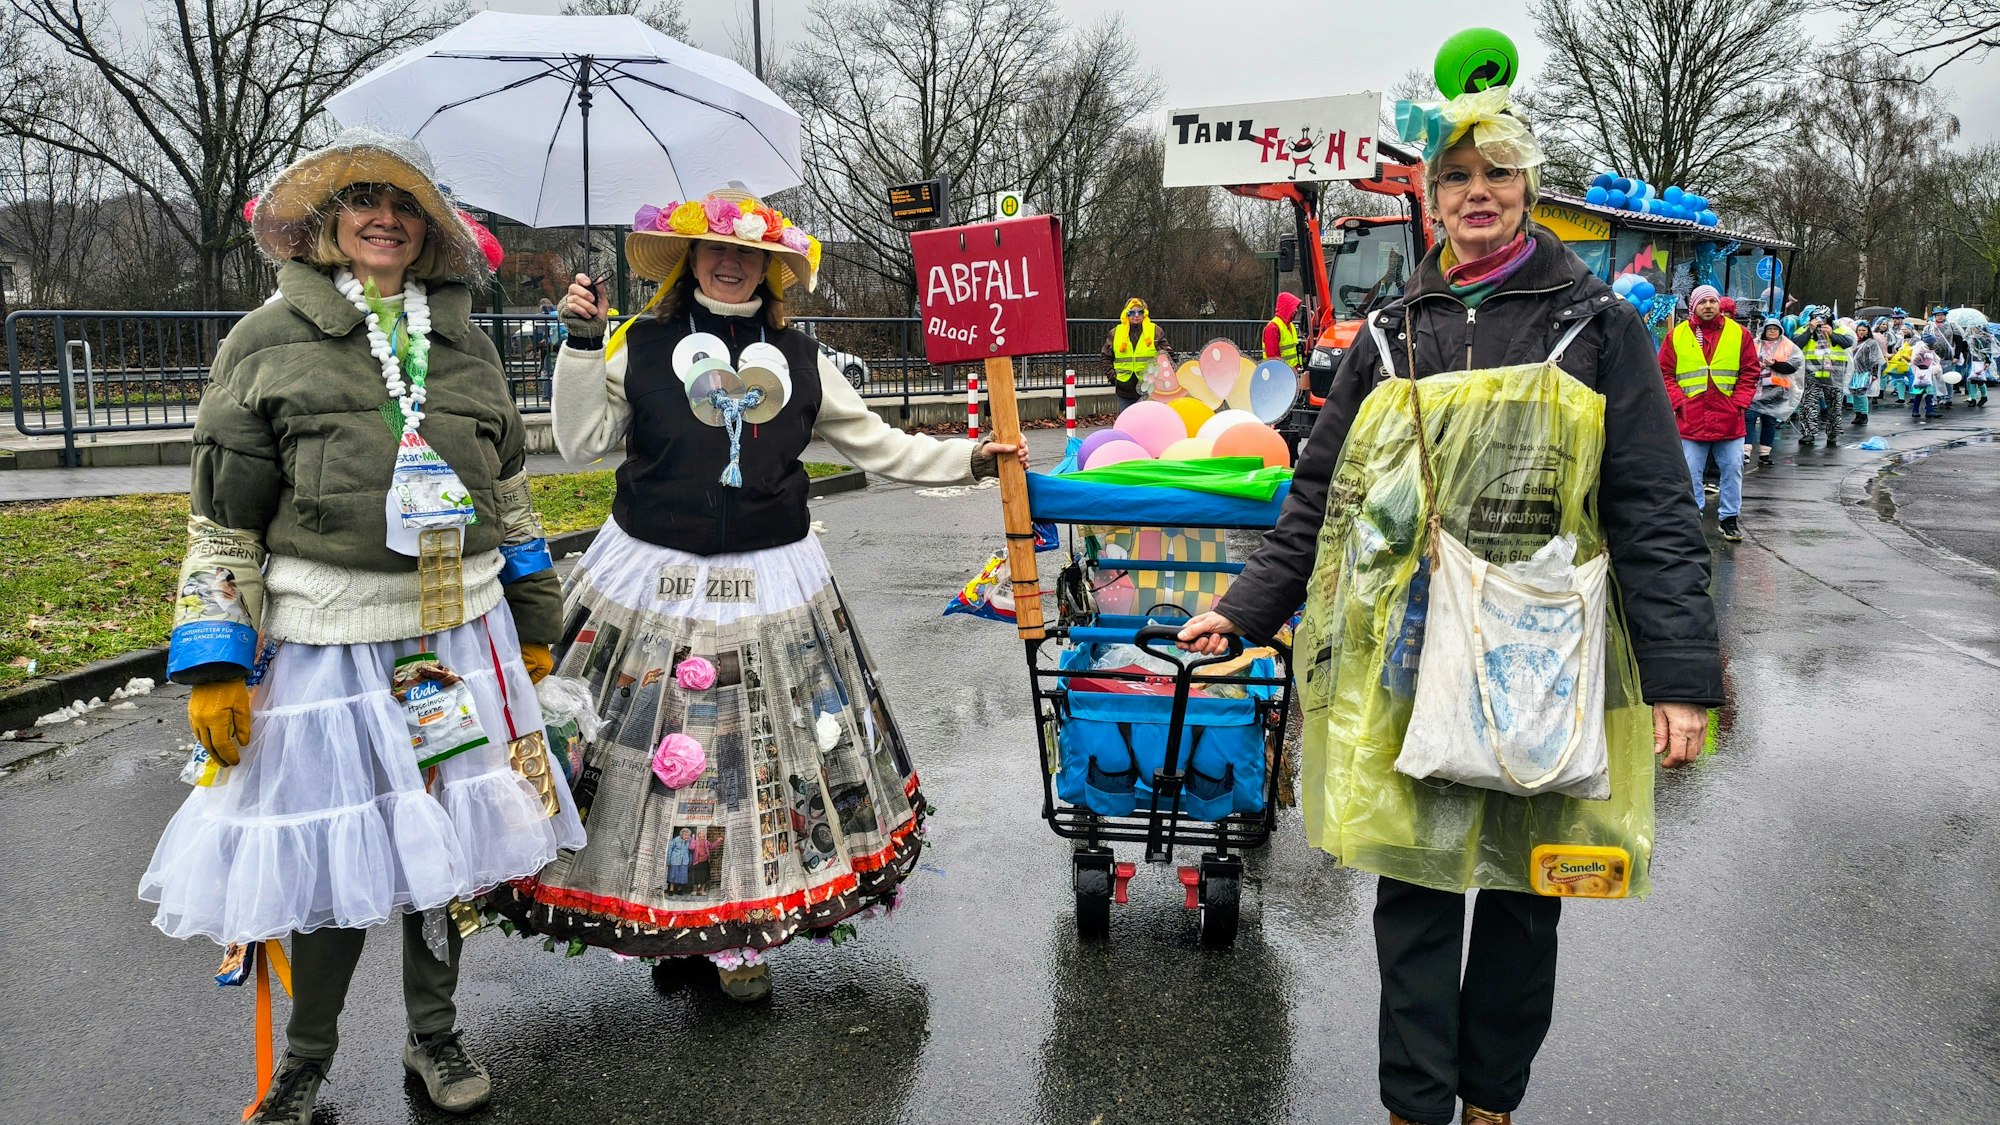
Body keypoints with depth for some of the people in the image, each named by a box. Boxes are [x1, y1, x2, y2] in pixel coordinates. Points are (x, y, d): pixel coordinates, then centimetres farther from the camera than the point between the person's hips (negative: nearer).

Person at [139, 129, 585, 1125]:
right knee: (331, 850, 6)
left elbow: (509, 493, 16)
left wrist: (532, 623, 16)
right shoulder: (268, 341, -1)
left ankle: (433, 1035, 32)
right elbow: (221, 518, -3)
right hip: (324, 640, -3)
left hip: (458, 634, 3)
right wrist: (214, 666, -7)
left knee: (447, 838, 11)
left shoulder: (466, 343, 9)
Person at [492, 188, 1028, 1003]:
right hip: (654, 581, -1)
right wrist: (582, 344, -8)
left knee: (763, 746, 5)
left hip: (769, 586, 2)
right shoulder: (640, 346, 3)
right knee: (653, 747, 1)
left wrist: (973, 460, 8)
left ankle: (742, 931, 20)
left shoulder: (800, 361, 9)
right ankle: (669, 927, 19)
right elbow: (582, 443, 0)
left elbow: (878, 446, 13)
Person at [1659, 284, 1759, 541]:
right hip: (1691, 420, -1)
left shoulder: (1739, 334, 5)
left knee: (1732, 470, 6)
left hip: (1729, 420, 1)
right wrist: (1679, 403, -7)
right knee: (1691, 472, 3)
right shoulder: (1676, 336, 2)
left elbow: (1750, 373, 7)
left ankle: (1729, 518, 17)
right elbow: (1665, 374, 3)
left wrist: (1739, 403, -4)